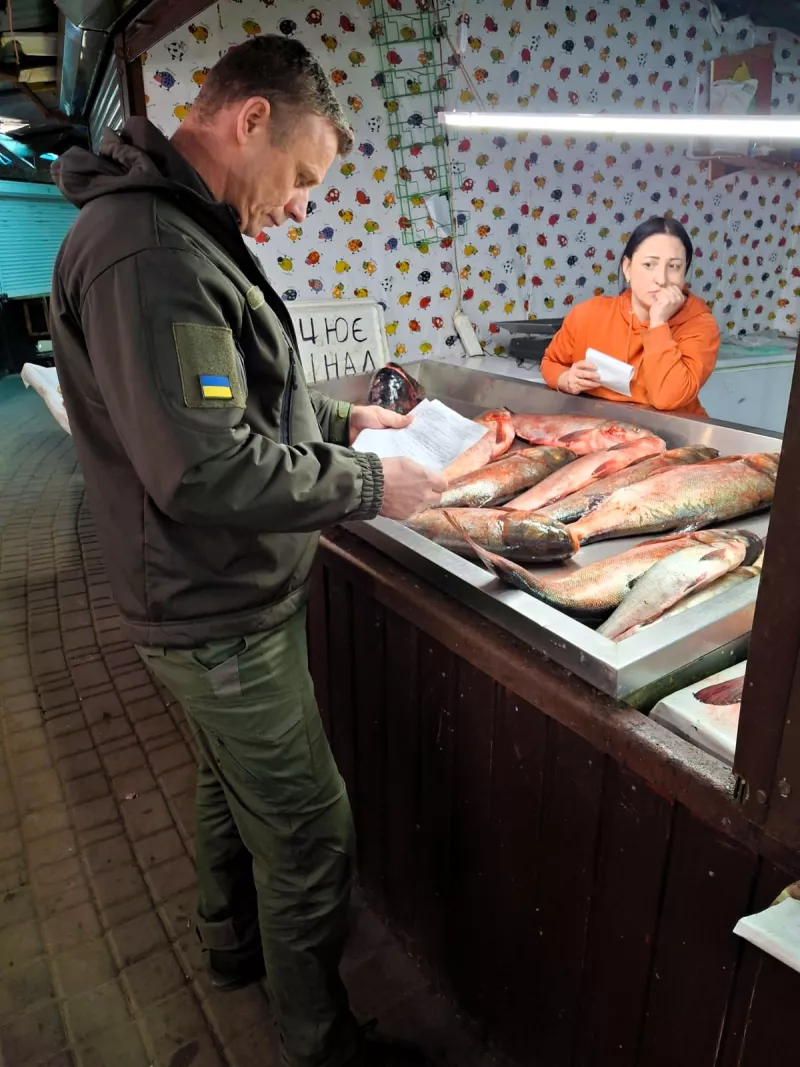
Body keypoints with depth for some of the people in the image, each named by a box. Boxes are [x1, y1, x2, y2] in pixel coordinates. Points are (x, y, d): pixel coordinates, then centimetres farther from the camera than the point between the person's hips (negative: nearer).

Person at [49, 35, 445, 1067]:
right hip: (221, 617, -10)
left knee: (232, 784, 27)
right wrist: (367, 484, -19)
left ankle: (233, 943, 51)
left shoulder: (182, 234, 10)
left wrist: (339, 419, 8)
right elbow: (204, 470, -30)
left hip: (223, 597, 11)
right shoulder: (146, 253, -25)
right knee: (310, 833, 6)